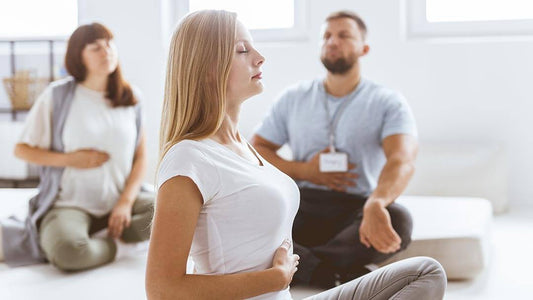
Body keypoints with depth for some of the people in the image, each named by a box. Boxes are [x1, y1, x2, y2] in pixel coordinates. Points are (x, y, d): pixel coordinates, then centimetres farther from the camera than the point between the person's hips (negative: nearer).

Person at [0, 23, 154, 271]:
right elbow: (21, 149, 2)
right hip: (71, 203, -4)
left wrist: (126, 202, -10)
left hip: (119, 201, 4)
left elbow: (140, 157, 5)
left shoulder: (130, 98, 5)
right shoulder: (58, 95, -3)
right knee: (68, 251, -37)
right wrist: (69, 159, -12)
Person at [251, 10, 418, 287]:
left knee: (398, 221, -36)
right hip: (303, 205, 2)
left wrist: (376, 204, -41)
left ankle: (300, 263, -25)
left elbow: (402, 161, -18)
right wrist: (303, 171, -7)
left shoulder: (388, 103, 1)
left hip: (357, 210, -2)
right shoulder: (293, 98, 13)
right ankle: (343, 275, -30)